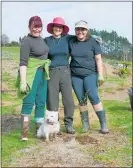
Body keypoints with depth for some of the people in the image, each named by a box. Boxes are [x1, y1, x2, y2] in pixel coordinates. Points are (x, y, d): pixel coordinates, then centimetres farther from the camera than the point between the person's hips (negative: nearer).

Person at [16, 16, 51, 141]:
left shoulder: (41, 39, 11)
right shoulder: (27, 42, -11)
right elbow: (23, 63, -16)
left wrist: (46, 73, 20)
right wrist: (23, 81, -22)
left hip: (43, 74, 7)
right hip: (32, 75, -7)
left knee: (41, 102, 11)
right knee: (29, 103, -5)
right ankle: (24, 133, 2)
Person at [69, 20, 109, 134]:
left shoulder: (93, 42, 0)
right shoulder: (71, 42, 8)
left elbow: (98, 59, -1)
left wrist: (100, 75, -8)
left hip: (90, 74, -3)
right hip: (75, 75, 3)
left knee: (94, 97, -13)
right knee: (81, 100, 4)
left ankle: (103, 124, -5)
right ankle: (85, 124, 15)